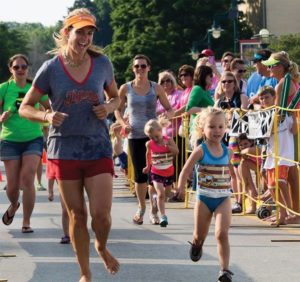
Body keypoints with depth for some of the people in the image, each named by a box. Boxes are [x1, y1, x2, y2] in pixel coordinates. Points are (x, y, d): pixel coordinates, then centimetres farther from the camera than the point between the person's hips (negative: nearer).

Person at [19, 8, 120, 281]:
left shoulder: (102, 63, 1)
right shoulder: (51, 68, -5)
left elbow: (115, 97, 17)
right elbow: (25, 107, 2)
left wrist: (108, 108, -6)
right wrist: (46, 116, -19)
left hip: (98, 148, 1)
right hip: (65, 149, -1)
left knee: (101, 214, -8)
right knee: (77, 215, 5)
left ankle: (102, 247, 27)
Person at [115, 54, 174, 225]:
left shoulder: (156, 88, 2)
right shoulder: (126, 88, 3)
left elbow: (170, 109, 8)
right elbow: (118, 110, 14)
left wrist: (167, 116, -15)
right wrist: (124, 124, -4)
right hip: (135, 136, 1)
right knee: (139, 174, 3)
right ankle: (142, 207, 22)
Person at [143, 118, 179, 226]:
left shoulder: (168, 140, -11)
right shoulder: (150, 144, -8)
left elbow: (177, 151, -19)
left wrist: (167, 145, -31)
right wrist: (148, 166, 19)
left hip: (169, 172, 2)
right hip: (156, 173, -2)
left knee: (166, 193, 17)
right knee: (161, 194, -16)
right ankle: (163, 216, -16)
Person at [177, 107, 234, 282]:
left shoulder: (227, 152, 1)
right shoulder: (200, 151, -9)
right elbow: (186, 170, -10)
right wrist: (181, 187, -24)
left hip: (223, 198, 1)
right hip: (204, 198, -1)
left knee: (222, 234, -15)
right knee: (200, 235, 14)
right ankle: (197, 245, 52)